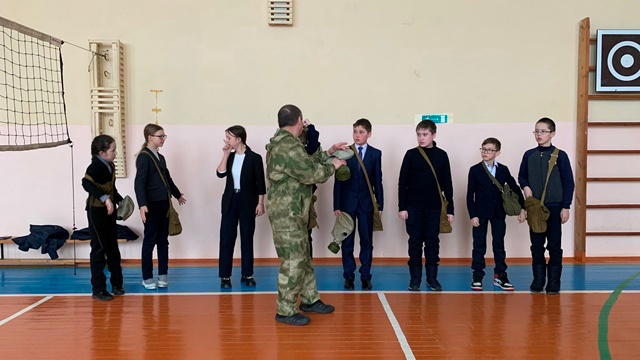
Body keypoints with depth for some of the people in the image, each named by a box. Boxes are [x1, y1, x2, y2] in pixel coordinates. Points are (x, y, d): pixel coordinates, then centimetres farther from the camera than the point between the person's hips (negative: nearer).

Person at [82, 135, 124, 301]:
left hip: (109, 211, 8)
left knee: (113, 248, 14)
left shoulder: (110, 166, 7)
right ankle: (98, 289, 8)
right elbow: (86, 183, -37)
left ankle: (116, 284, 24)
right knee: (99, 249, -1)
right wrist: (105, 199, -44)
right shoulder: (95, 167, -18)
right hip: (96, 211, -8)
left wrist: (120, 200, 11)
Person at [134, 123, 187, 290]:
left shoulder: (160, 157, 15)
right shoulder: (144, 156, -9)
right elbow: (139, 182, -18)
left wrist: (178, 195, 37)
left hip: (164, 204, 7)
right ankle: (147, 278, 10)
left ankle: (163, 275, 17)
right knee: (150, 240, 1)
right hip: (151, 205, -7)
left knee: (163, 240, 10)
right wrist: (142, 205, -29)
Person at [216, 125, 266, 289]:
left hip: (247, 202, -3)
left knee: (247, 238, 6)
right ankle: (225, 276, 7)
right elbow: (220, 174, -8)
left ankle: (247, 275, 17)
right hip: (230, 201, 3)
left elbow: (260, 183, -5)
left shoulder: (254, 158, -6)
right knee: (226, 238, 0)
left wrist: (260, 203, -9)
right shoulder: (230, 157, 7)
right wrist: (226, 155, -9)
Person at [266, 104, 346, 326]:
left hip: (293, 211, 11)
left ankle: (310, 299, 30)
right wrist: (332, 166, -4)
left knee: (303, 257, 18)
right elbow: (311, 173, -21)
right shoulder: (289, 147, -21)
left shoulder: (284, 143, 13)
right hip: (287, 213, -11)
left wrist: (329, 152, 17)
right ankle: (285, 311, 7)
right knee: (293, 261, -4)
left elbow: (307, 162, 19)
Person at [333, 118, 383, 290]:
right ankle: (349, 275, 17)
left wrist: (379, 205, 0)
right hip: (347, 202, 0)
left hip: (366, 203, 1)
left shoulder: (375, 154, 3)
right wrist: (337, 205, -4)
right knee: (347, 241, 6)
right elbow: (338, 181, 0)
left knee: (367, 241, 6)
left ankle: (365, 276, 17)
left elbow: (378, 181, 3)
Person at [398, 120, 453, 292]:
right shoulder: (411, 155, 0)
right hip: (413, 207, -1)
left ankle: (432, 277, 18)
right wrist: (402, 207, -4)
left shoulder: (441, 155, 2)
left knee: (432, 242, 7)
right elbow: (402, 182, 1)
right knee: (415, 242, 5)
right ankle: (415, 277, 14)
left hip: (434, 207, 1)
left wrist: (450, 209, 2)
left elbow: (447, 184, 4)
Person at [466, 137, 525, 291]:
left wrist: (522, 208, 4)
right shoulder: (475, 170, -2)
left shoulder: (503, 169, 4)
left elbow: (515, 188, 9)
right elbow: (470, 195, -4)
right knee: (479, 245, 3)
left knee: (499, 245, 7)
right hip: (480, 213, -2)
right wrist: (473, 215, -10)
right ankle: (477, 277, 10)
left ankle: (500, 276, 15)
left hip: (498, 213, 2)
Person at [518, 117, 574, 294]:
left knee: (554, 245, 4)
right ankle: (538, 280, 18)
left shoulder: (560, 156, -4)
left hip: (554, 207, -2)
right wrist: (525, 187, -6)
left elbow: (569, 183, -2)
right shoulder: (529, 155, 4)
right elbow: (521, 176, 15)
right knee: (536, 245, 8)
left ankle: (554, 281, 14)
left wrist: (566, 207, -6)